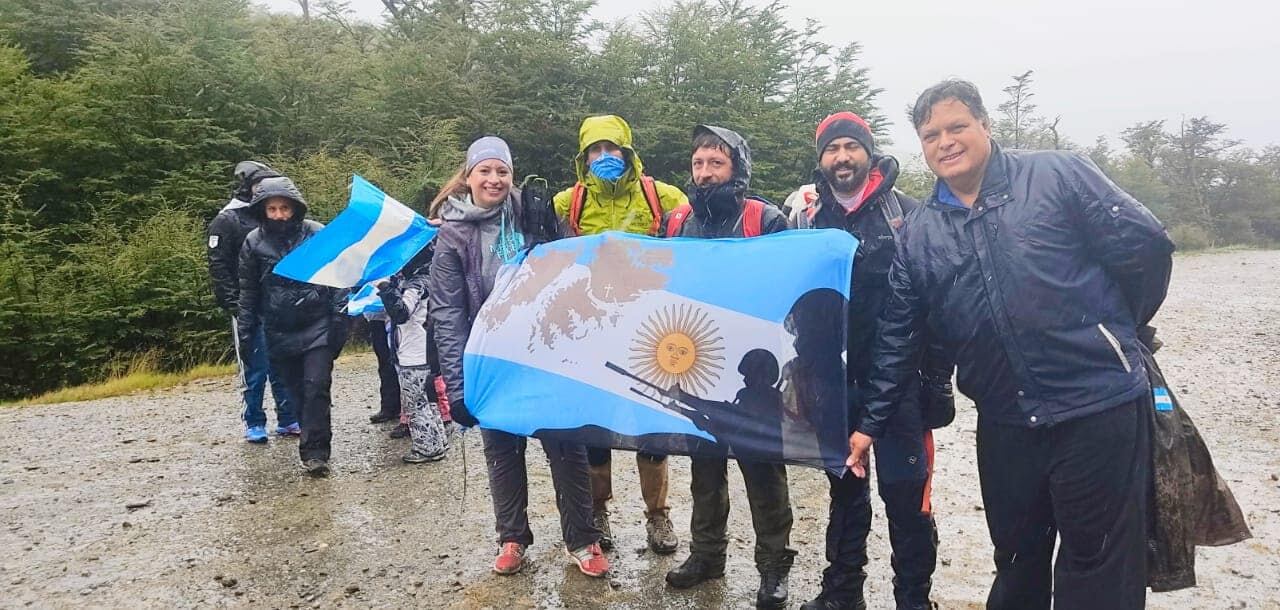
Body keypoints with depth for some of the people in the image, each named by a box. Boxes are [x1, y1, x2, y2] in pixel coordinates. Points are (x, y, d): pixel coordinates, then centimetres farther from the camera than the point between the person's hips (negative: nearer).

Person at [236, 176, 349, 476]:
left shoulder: (318, 235, -6)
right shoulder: (254, 242, 1)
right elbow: (248, 291, 10)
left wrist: (339, 321, -7)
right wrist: (245, 331, 10)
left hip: (317, 328, -3)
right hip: (279, 333, 3)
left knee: (316, 387, -10)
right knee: (297, 392, 8)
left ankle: (314, 451, -5)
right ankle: (313, 446, 20)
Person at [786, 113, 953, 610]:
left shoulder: (904, 212, -1)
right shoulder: (805, 215, 6)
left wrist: (939, 375, -4)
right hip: (832, 381, 3)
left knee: (905, 494, 0)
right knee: (845, 488, 15)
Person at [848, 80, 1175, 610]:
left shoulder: (1058, 175, -3)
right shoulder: (919, 234, 8)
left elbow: (1145, 246, -4)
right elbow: (898, 337, 10)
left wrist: (1114, 332, 6)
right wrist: (872, 424, 9)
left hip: (1101, 409, -3)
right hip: (1004, 424, 4)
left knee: (1101, 567, 7)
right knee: (1016, 556, 19)